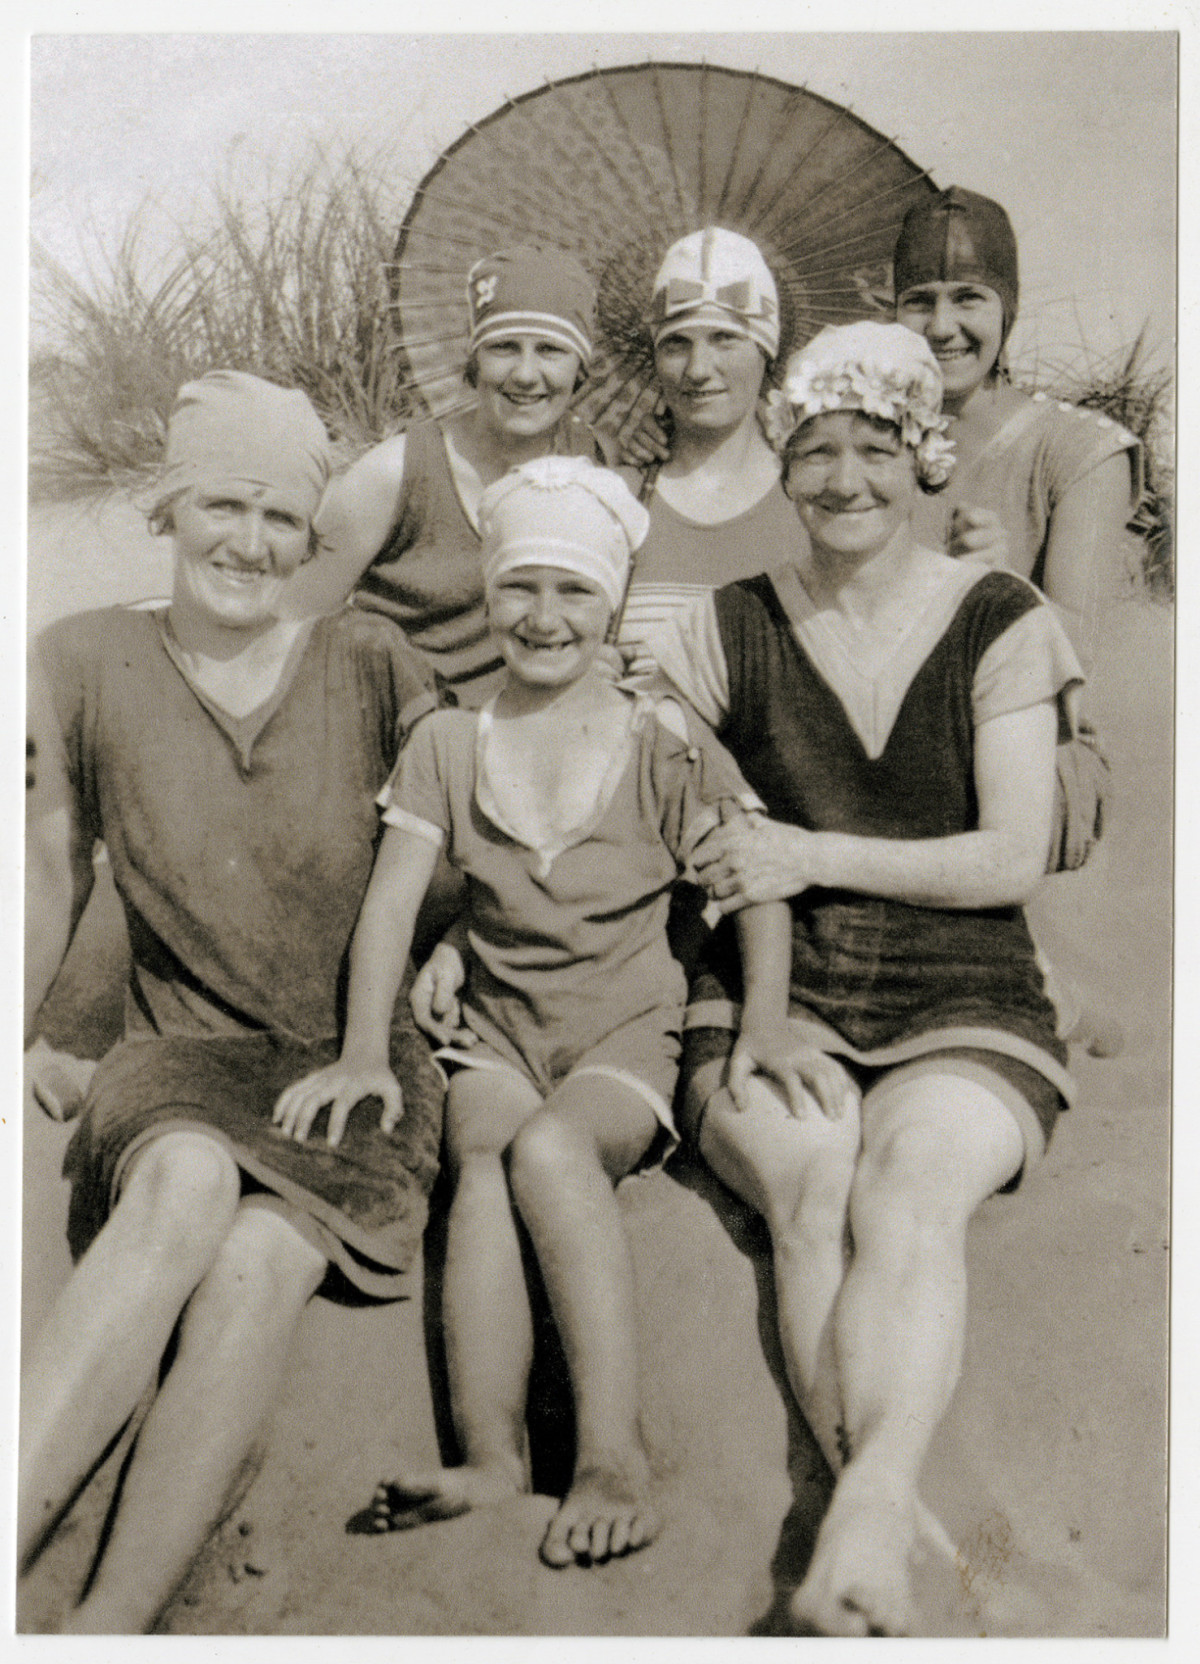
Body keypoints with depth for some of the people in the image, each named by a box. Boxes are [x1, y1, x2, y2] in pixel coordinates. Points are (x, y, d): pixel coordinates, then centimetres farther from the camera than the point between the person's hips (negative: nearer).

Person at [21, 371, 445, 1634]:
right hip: (186, 1056, 1)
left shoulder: (370, 665, 2)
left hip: (360, 1066, 0)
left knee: (261, 1255, -32)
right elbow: (52, 867, 15)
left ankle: (106, 1626, -26)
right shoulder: (85, 662, 5)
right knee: (186, 1180, -36)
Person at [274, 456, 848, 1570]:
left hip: (626, 1040, -2)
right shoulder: (448, 744, 8)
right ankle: (490, 1455, -36)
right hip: (497, 1033, 2)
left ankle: (613, 1455, -35)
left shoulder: (660, 750, 2)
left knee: (549, 1147, -35)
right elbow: (392, 898, 3)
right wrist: (362, 1050, -8)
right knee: (483, 1165, -31)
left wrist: (764, 1028, -13)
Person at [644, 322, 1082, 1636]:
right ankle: (893, 1521, -35)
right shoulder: (731, 631, 10)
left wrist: (817, 856, -11)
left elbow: (1012, 859, -1)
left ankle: (858, 1525, -46)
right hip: (769, 1003, 1)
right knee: (812, 1184, -32)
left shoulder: (1002, 625, 7)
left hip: (963, 1013, -1)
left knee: (910, 1186, -33)